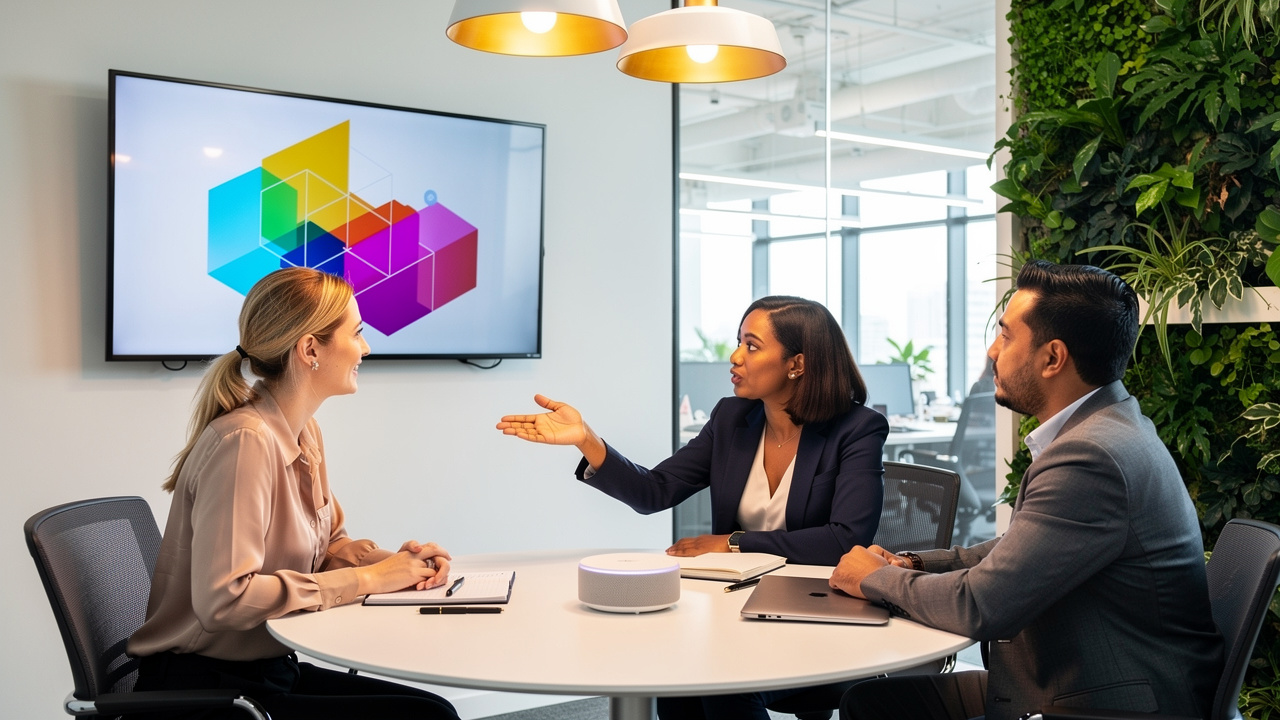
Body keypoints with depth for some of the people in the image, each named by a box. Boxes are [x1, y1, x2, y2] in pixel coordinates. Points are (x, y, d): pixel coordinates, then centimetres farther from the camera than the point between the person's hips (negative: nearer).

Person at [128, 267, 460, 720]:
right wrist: (365, 580, -22)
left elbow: (328, 546, 16)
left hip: (268, 669, 9)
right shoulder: (245, 442, -22)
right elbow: (223, 599, -30)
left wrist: (392, 565, -5)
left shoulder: (304, 433, 6)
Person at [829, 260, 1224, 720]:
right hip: (1069, 682, 9)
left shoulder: (1091, 456, -25)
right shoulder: (1098, 427, 7)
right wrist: (912, 564, 3)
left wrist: (877, 579, -7)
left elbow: (981, 606, -23)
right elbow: (1016, 550, 16)